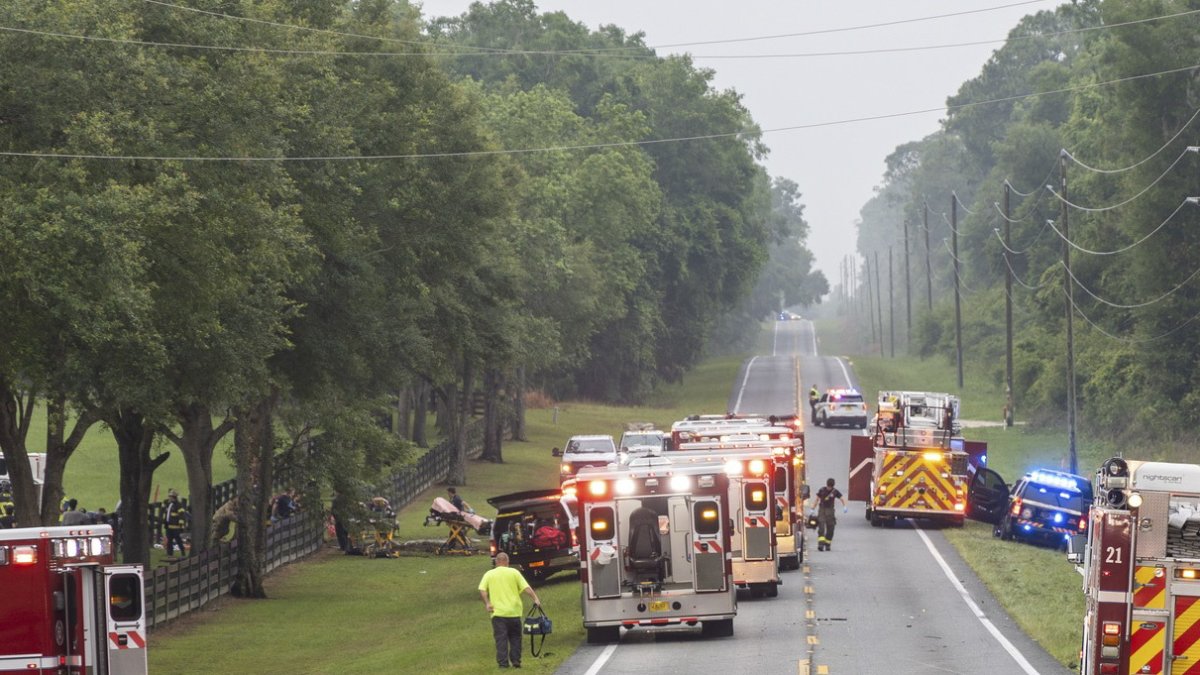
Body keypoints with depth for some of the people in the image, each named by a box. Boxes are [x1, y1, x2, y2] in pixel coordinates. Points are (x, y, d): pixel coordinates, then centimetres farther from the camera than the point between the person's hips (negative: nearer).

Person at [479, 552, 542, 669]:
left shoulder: (489, 574, 5)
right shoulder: (514, 573, 3)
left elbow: (482, 590, -6)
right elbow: (526, 588, -4)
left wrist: (487, 603, -3)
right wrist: (535, 598, -1)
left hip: (498, 612, 0)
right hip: (514, 611, 0)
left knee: (501, 639, 0)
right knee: (515, 637, 12)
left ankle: (503, 662, -5)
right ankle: (516, 661, 8)